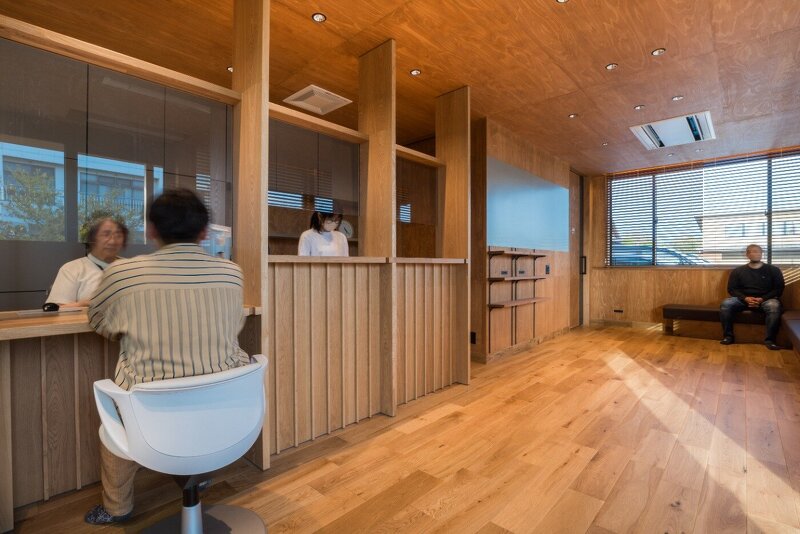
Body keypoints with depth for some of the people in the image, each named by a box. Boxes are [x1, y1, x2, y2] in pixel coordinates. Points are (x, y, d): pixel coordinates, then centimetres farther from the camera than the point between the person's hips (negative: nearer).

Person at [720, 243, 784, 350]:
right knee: (726, 304, -29)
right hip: (744, 299, 1)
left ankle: (769, 340, -25)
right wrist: (745, 298, -15)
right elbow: (732, 289, 4)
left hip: (766, 299, -1)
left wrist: (762, 299, -14)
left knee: (774, 306, -37)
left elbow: (779, 289, 2)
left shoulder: (773, 270, 7)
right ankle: (728, 336, -20)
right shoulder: (737, 271, 8)